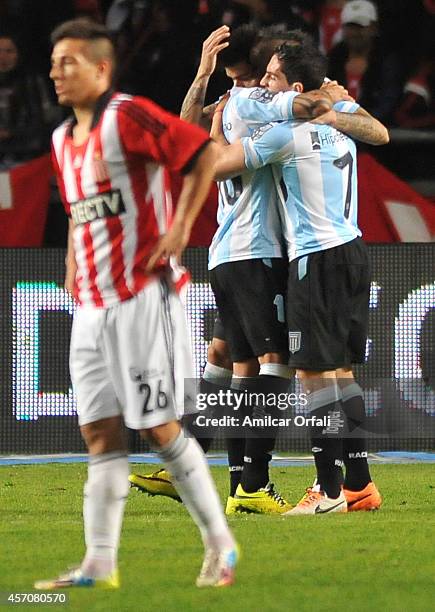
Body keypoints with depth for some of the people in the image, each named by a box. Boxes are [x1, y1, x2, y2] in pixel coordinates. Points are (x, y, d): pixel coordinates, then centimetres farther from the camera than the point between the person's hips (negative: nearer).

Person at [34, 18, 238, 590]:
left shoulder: (128, 116, -12)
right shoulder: (63, 140, 15)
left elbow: (203, 151, -17)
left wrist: (181, 227, -18)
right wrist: (74, 273, 16)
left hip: (140, 299, -8)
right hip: (91, 307, 8)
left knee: (158, 427, -5)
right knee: (101, 433, 4)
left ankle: (220, 545, 7)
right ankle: (100, 565, 5)